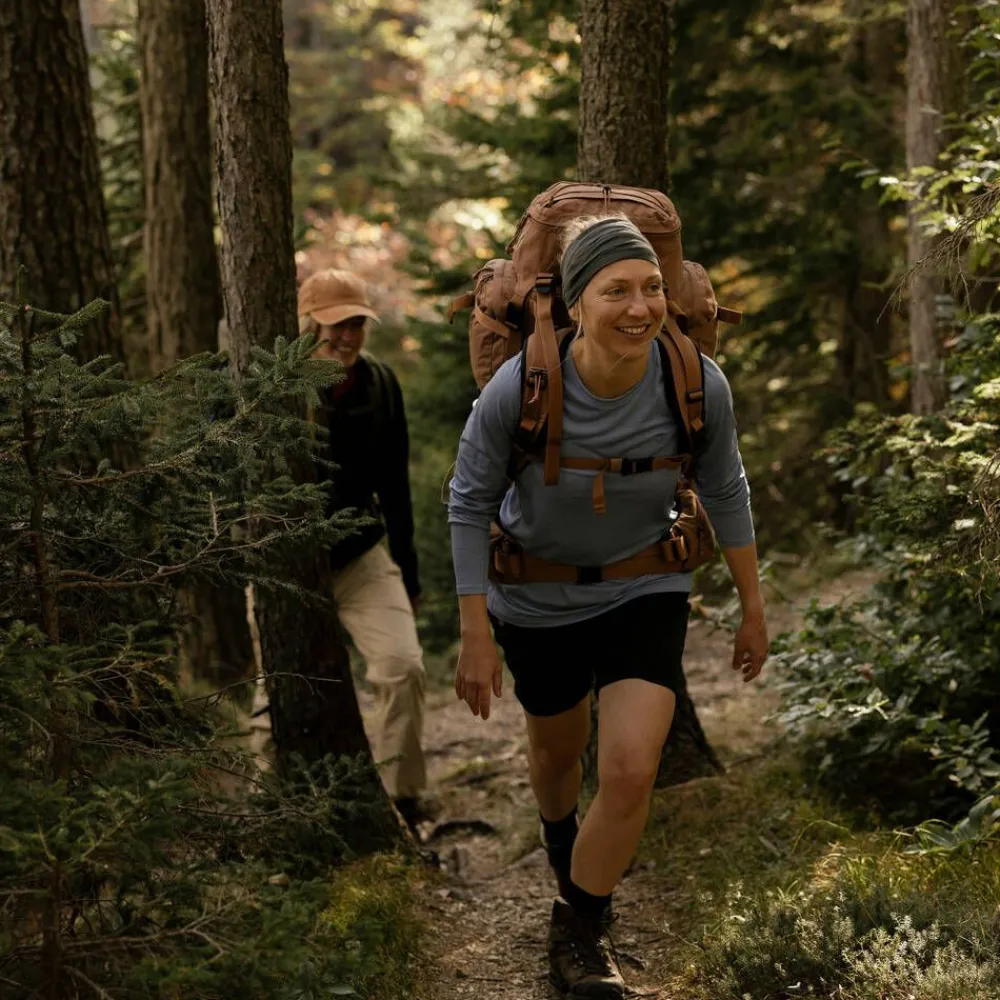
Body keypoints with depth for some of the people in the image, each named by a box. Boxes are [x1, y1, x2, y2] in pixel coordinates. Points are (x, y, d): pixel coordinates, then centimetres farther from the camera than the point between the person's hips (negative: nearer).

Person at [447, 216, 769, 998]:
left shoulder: (698, 387, -23)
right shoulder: (519, 389, -29)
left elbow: (725, 492, -4)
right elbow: (471, 502, -14)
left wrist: (753, 604, 5)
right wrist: (475, 635, -12)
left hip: (645, 595, 0)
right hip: (538, 600, 0)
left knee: (632, 772, -13)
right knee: (558, 748, 23)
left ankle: (578, 934, 12)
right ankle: (565, 855, 58)